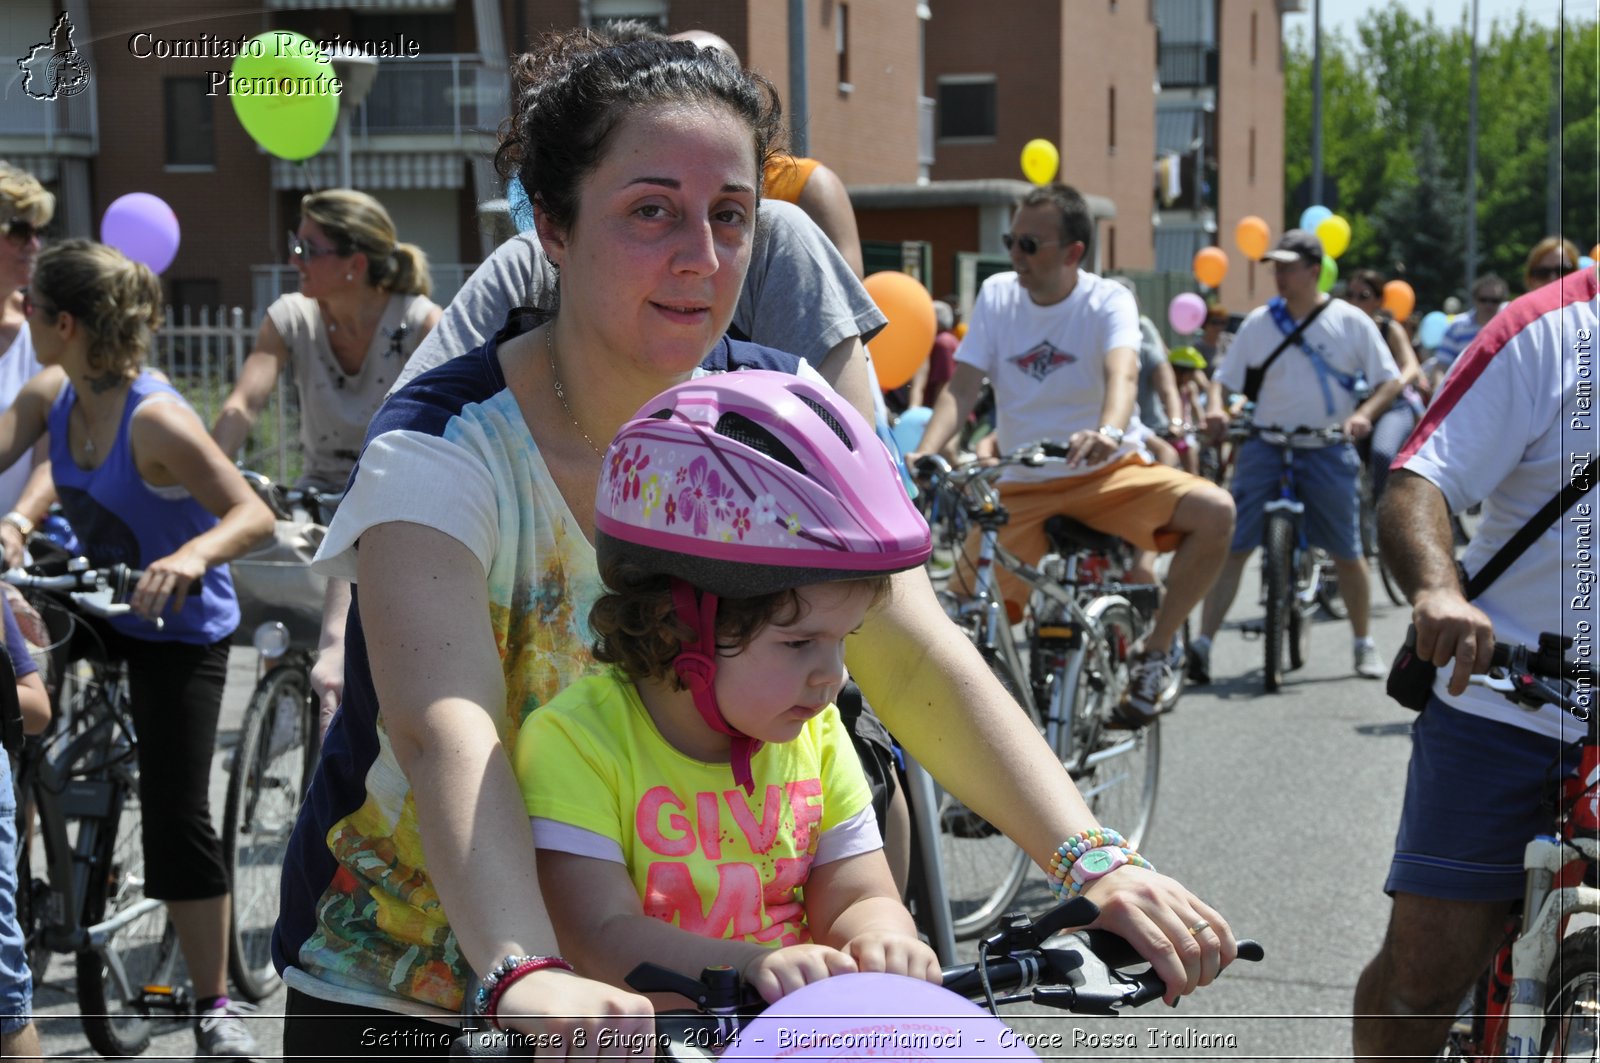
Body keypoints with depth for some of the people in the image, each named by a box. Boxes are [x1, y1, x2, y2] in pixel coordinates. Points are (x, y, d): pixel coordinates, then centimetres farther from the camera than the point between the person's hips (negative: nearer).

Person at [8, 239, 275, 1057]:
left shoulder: (155, 420, -29)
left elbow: (254, 514, -35)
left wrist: (191, 556, -54)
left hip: (178, 629, -7)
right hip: (96, 605, 7)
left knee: (177, 816, -6)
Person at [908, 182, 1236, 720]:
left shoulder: (1108, 301, -8)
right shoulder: (997, 295, 2)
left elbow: (1122, 374, -29)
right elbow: (962, 388, -6)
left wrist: (1108, 432, -52)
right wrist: (922, 455, -25)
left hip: (1111, 474, -2)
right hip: (1023, 488, 2)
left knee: (1214, 510, -28)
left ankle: (1155, 652, -10)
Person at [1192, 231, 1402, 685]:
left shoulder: (1350, 321, 1)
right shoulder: (1259, 322, 5)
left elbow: (1390, 381, 4)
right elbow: (1225, 377, 9)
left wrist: (1363, 413, -16)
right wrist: (1216, 408, -13)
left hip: (1328, 448, -1)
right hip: (1265, 443, 1)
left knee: (1347, 553, 5)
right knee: (1232, 543, -9)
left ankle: (1364, 644, 24)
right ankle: (1202, 643, -11)